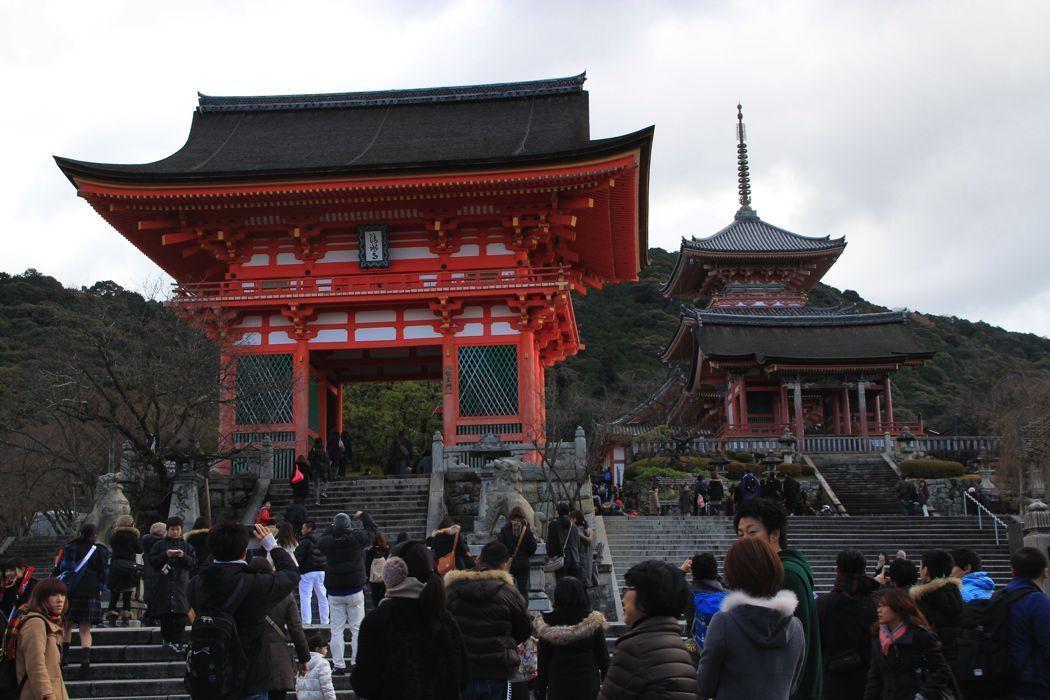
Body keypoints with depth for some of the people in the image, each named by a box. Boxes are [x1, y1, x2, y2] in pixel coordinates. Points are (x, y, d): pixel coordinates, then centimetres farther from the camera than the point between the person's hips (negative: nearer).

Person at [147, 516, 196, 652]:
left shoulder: (186, 546, 13)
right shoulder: (160, 545, 10)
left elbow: (194, 564, 6)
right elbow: (152, 561, 1)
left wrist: (184, 556, -10)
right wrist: (165, 555, -12)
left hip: (180, 584, 0)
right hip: (164, 584, 0)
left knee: (180, 615, -9)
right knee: (165, 616, 0)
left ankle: (177, 641, -8)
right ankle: (167, 639, 13)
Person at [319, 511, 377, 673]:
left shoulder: (327, 542, -9)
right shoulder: (357, 538, -11)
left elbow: (320, 540, 16)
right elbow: (373, 530, 8)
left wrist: (332, 529, 21)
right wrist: (363, 515, 21)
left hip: (334, 593, 1)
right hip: (355, 591, -1)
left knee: (336, 631, 6)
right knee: (357, 629, 7)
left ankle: (339, 665, 5)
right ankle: (357, 662, 5)